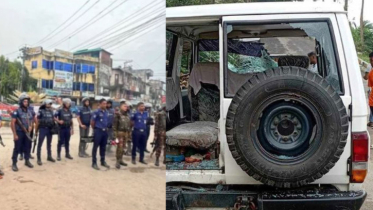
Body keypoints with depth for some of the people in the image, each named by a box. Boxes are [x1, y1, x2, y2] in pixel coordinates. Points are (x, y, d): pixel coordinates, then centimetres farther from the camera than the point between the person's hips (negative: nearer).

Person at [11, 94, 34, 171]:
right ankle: (14, 164, 4)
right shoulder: (17, 111, -10)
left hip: (27, 133, 6)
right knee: (17, 148, -3)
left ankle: (27, 161, 25)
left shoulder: (29, 111, 8)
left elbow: (32, 121, 21)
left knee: (28, 147, 11)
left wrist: (31, 126, -1)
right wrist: (15, 134, -16)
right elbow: (12, 123, -13)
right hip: (19, 133, -5)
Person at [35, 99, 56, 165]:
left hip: (50, 129, 6)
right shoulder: (41, 111, -7)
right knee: (40, 144, -2)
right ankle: (39, 159, 2)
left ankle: (49, 156, 28)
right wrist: (36, 130, -6)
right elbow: (37, 121, -6)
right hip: (42, 129, -6)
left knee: (49, 144, 16)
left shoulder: (51, 111, 9)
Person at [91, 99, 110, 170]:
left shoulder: (106, 112, 8)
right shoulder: (96, 112, -12)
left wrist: (106, 128, 11)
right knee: (95, 147, 0)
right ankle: (94, 163, 6)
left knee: (103, 147, 14)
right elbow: (92, 122, -9)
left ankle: (103, 161, 25)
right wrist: (95, 129, 2)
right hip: (98, 131, -6)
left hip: (105, 131, 6)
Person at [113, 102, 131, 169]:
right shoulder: (118, 114, -6)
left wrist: (129, 132, 15)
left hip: (126, 132, 6)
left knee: (123, 147, 10)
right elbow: (115, 124, -10)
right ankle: (117, 161, -6)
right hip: (120, 132, -6)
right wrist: (115, 133, -15)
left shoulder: (128, 115, 13)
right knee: (120, 147, -10)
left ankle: (121, 160, 19)